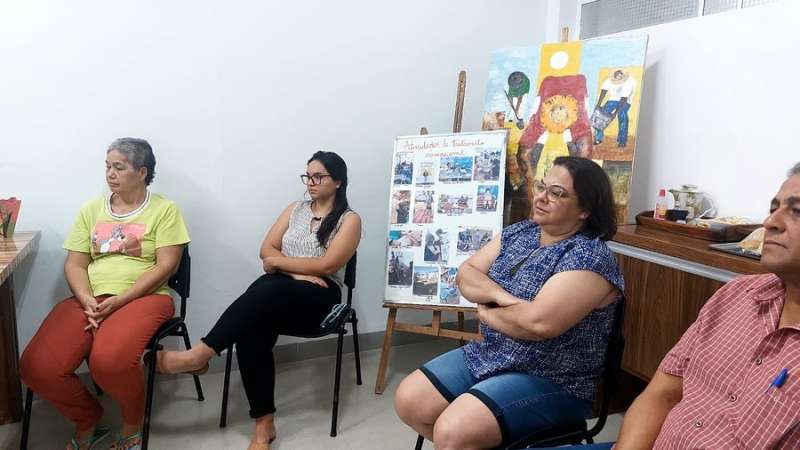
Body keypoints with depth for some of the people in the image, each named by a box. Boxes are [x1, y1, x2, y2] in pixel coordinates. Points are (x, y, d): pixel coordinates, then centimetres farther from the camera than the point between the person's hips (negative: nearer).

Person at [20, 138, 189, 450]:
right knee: (37, 367, -19)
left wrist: (119, 300, -17)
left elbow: (166, 265, -8)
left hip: (143, 297, -5)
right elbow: (75, 264, 10)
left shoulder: (164, 209, 1)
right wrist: (87, 301, -11)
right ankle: (87, 422, 9)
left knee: (109, 360, -35)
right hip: (91, 299, 5)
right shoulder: (91, 210, 15)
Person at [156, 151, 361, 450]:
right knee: (251, 328, -31)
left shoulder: (349, 220, 4)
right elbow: (266, 251, 9)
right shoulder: (294, 210, 19)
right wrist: (297, 272, -8)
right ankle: (264, 424, -28)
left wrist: (280, 261, -3)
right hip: (278, 293, 4)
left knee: (265, 291, -37)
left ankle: (199, 354, -31)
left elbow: (326, 266, -9)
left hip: (320, 296, -4)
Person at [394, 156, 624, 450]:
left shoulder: (590, 257, -19)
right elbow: (465, 275, 4)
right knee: (408, 401, 0)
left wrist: (486, 312, -12)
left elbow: (538, 322, -30)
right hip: (489, 355, 8)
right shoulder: (520, 232, 5)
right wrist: (499, 295, -17)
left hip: (551, 381, -8)